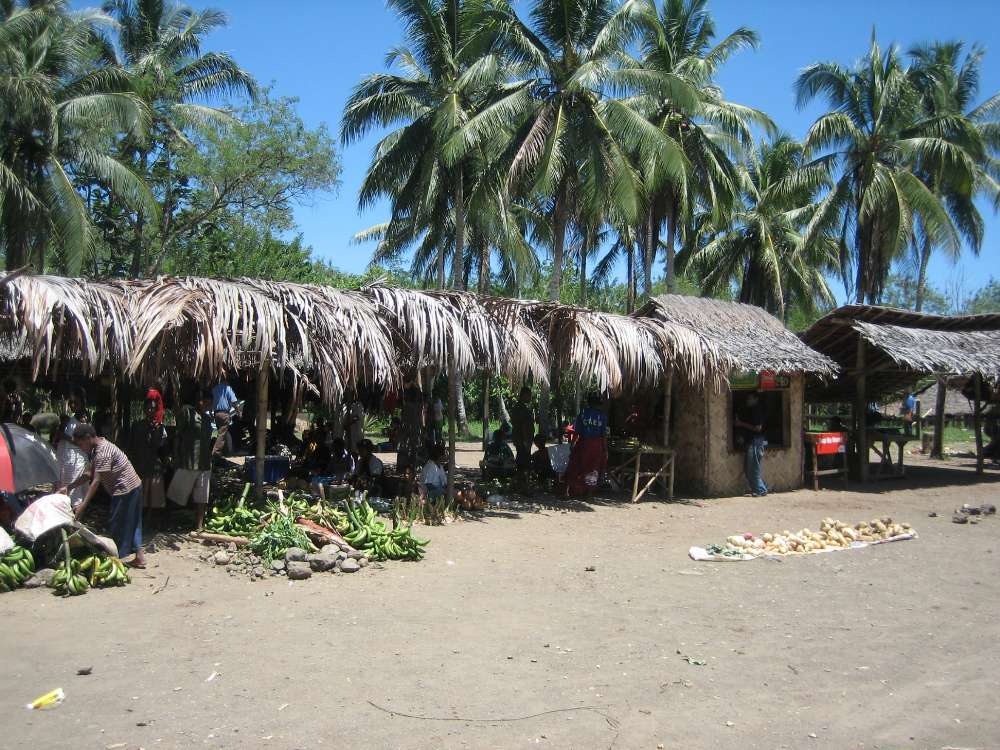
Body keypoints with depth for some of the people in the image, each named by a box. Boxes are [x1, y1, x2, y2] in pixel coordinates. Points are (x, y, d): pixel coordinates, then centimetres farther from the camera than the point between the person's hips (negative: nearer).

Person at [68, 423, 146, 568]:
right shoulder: (100, 447, 11)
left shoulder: (102, 453, -21)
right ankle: (140, 556, 16)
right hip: (134, 486, 10)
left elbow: (96, 481, -24)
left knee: (117, 525, 1)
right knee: (132, 523, 13)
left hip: (125, 489, -10)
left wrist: (83, 505, -24)